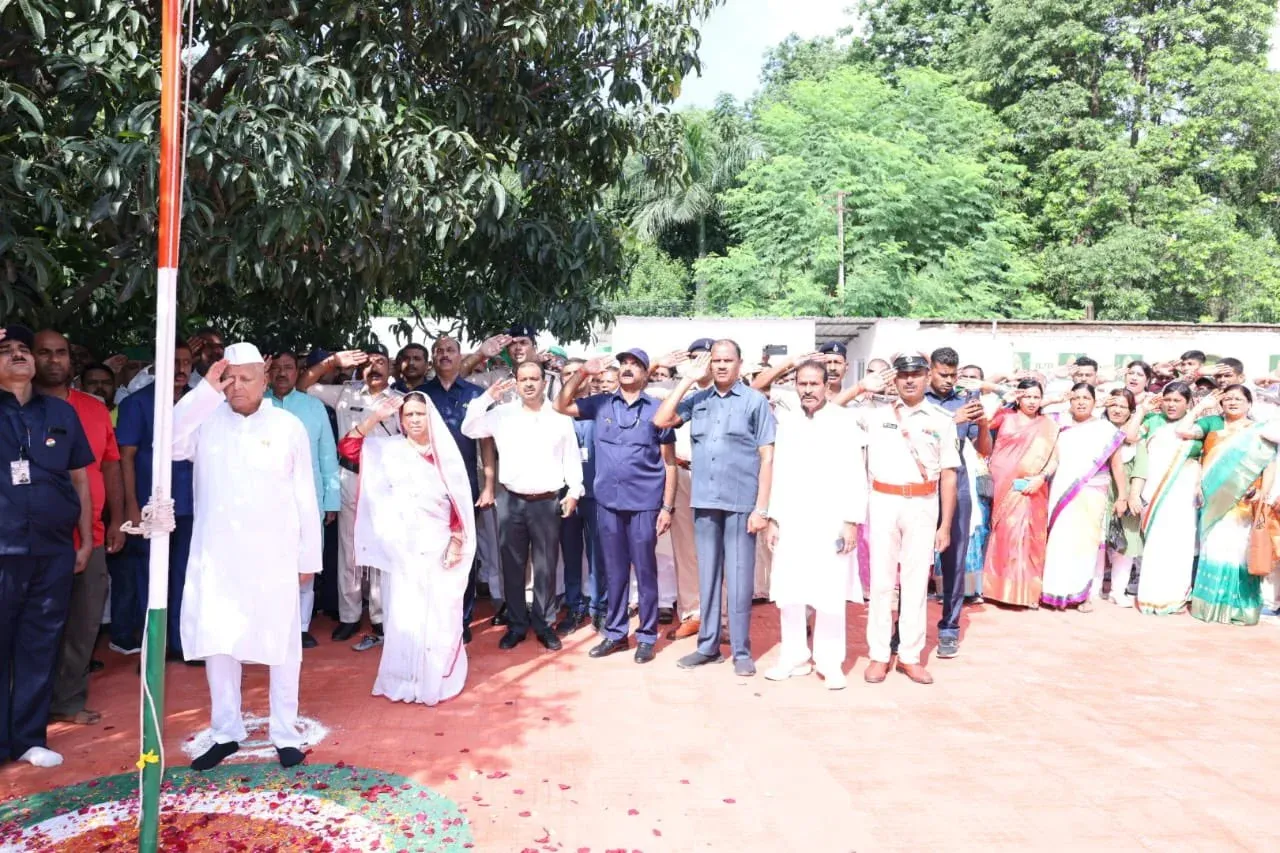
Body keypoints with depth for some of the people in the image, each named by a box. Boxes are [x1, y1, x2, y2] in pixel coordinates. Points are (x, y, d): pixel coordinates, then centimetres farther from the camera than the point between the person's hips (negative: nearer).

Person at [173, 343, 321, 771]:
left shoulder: (288, 426, 0)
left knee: (282, 643, 5)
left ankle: (285, 733, 19)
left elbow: (305, 495, 2)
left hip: (273, 555, -2)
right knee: (216, 642, 9)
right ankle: (226, 732, 24)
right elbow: (170, 443, -15)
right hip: (215, 554, 2)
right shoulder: (206, 420, 5)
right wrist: (205, 390, -15)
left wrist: (309, 555, 1)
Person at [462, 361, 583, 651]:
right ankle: (516, 623, 21)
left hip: (548, 502, -1)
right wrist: (487, 397, -9)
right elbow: (469, 429, -1)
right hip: (511, 501, 1)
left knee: (545, 566, 6)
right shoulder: (502, 413, 4)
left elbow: (571, 457, 5)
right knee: (512, 565, 8)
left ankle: (545, 624, 19)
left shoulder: (559, 417, 2)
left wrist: (574, 491, -2)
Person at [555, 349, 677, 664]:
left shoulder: (657, 410, 0)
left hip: (644, 504, -2)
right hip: (608, 502, 3)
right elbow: (561, 405, 6)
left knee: (645, 571, 5)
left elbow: (669, 463, 1)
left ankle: (646, 636, 17)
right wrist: (582, 373, -5)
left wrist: (668, 507, -5)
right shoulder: (601, 404, 7)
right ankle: (615, 633, 23)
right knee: (614, 572, 12)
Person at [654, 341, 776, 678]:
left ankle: (741, 651, 14)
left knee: (738, 579, 3)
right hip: (704, 502, 4)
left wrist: (761, 507, -9)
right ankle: (708, 645, 23)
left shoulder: (755, 401, 0)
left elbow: (767, 457, -3)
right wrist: (687, 380, -1)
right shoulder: (698, 400, 9)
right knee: (707, 577, 12)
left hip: (740, 503, -3)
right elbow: (661, 421, -1)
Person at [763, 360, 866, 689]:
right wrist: (773, 518, 9)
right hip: (790, 521, 4)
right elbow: (779, 473, 13)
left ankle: (830, 662, 11)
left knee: (829, 594, -1)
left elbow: (855, 475, -5)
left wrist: (851, 521, -11)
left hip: (830, 522, -4)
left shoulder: (844, 420, -1)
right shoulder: (787, 421, 11)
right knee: (787, 592, 5)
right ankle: (795, 656, 17)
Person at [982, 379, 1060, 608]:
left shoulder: (1049, 425, 9)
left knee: (1030, 539, 2)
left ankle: (1028, 591, 11)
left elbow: (1054, 459, 5)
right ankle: (1003, 588, 9)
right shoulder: (1006, 416, 7)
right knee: (1005, 536, 0)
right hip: (1005, 488, -1)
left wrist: (1041, 478, -11)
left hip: (1033, 490, 1)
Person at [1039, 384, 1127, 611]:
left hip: (1091, 495, -2)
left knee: (1086, 541, -1)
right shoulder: (1062, 429, 9)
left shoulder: (1105, 429, 2)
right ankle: (1061, 591, 7)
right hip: (1063, 495, 2)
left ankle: (1085, 593, 7)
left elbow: (1117, 464, 2)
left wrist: (1122, 496, -2)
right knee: (1061, 541, -1)